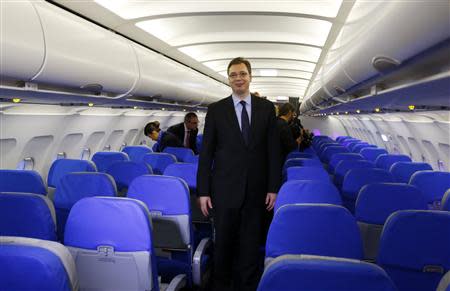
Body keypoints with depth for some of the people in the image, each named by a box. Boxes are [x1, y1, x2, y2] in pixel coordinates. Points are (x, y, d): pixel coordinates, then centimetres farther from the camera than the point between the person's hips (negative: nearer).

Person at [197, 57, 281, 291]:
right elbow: (206, 153, 0)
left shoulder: (266, 108, 4)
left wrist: (273, 187, 0)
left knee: (251, 245, 11)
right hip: (225, 188, -1)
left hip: (256, 189, 1)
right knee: (223, 243, 10)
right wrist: (203, 191, -3)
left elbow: (273, 150, 4)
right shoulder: (216, 109, 1)